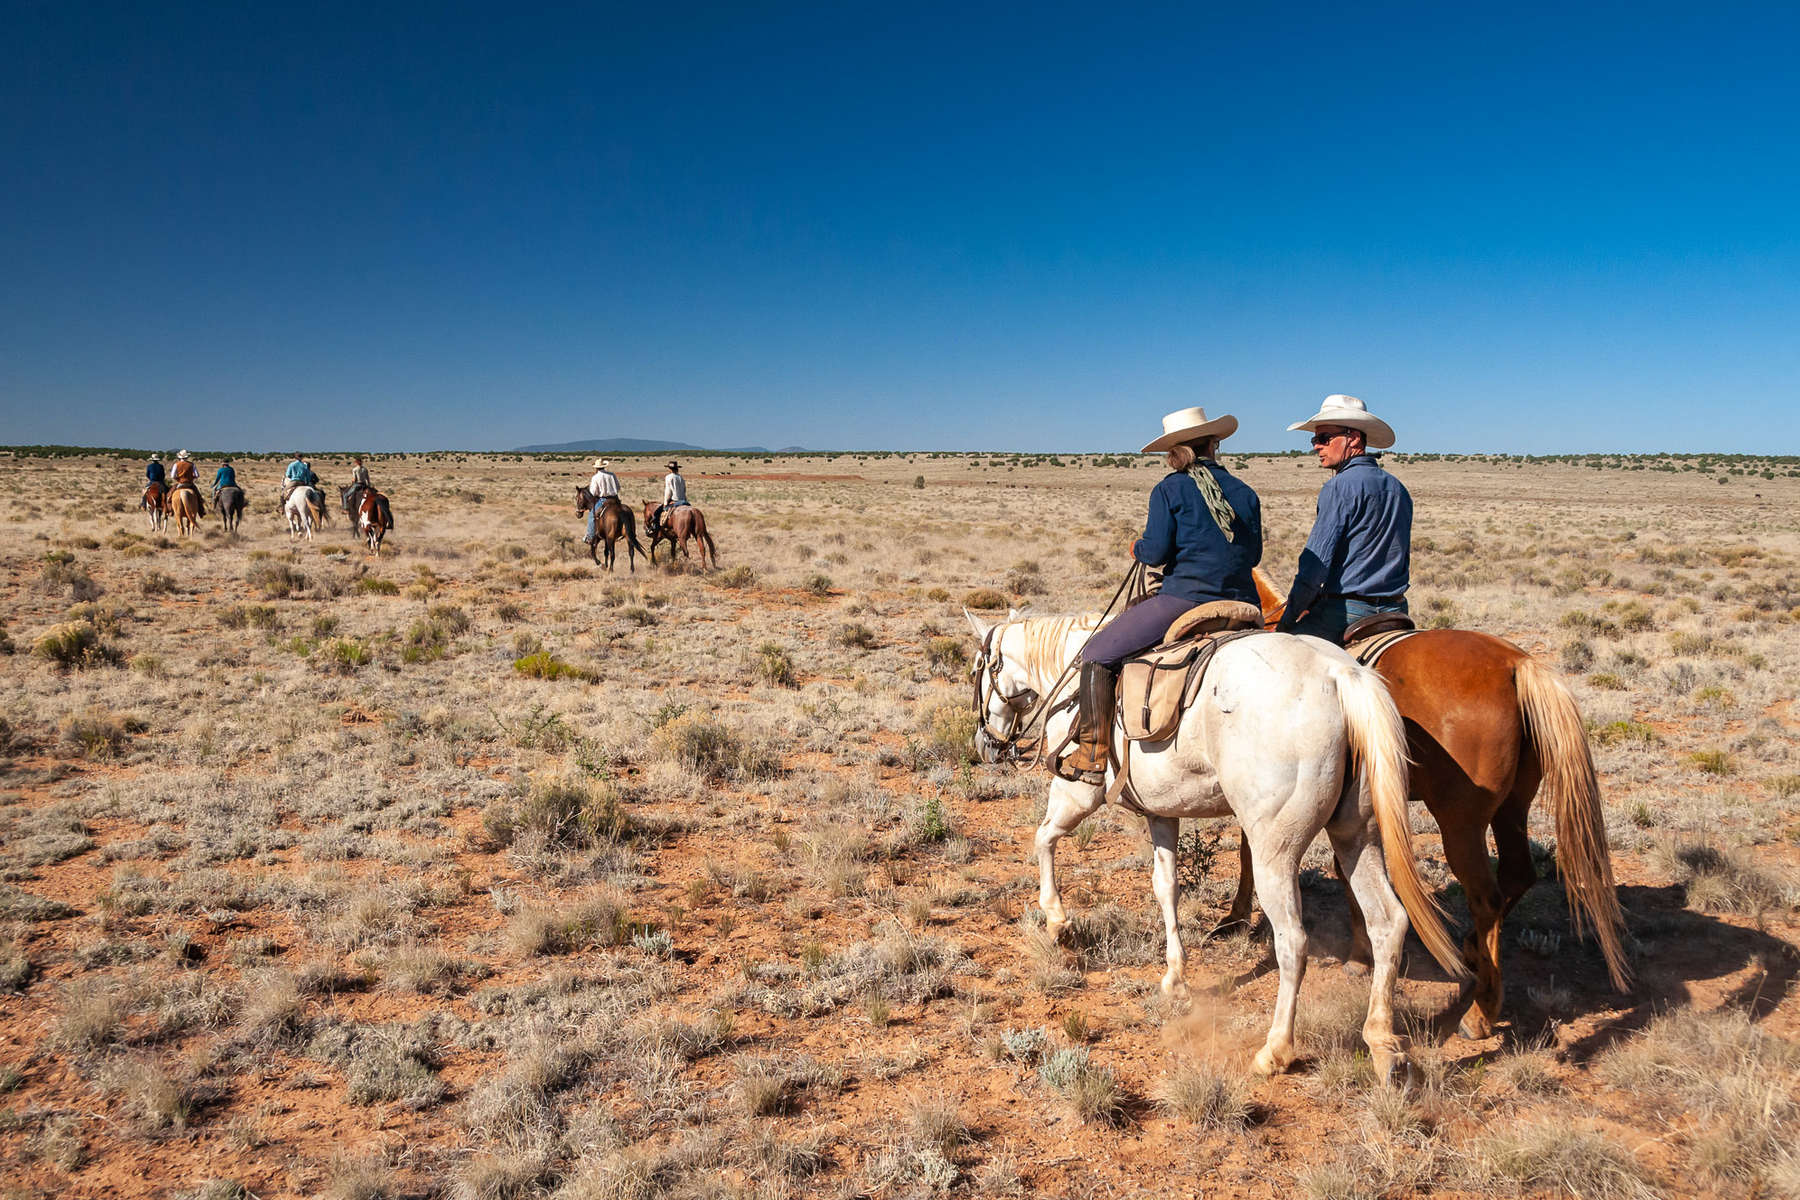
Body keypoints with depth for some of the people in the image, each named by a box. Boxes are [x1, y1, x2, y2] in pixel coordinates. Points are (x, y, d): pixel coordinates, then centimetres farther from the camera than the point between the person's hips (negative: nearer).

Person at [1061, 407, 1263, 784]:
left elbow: (1155, 552, -10)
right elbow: (1254, 554, 17)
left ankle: (1093, 756, 0)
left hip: (1184, 600, -6)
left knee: (1098, 654, 5)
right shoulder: (1245, 492, 13)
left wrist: (1138, 548, 12)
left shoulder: (1170, 489, -3)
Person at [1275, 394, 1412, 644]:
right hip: (1395, 612, 9)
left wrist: (1287, 620, -8)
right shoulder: (1398, 489, 15)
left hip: (1345, 611, -8)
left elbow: (1316, 560, -14)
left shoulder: (1340, 487, -11)